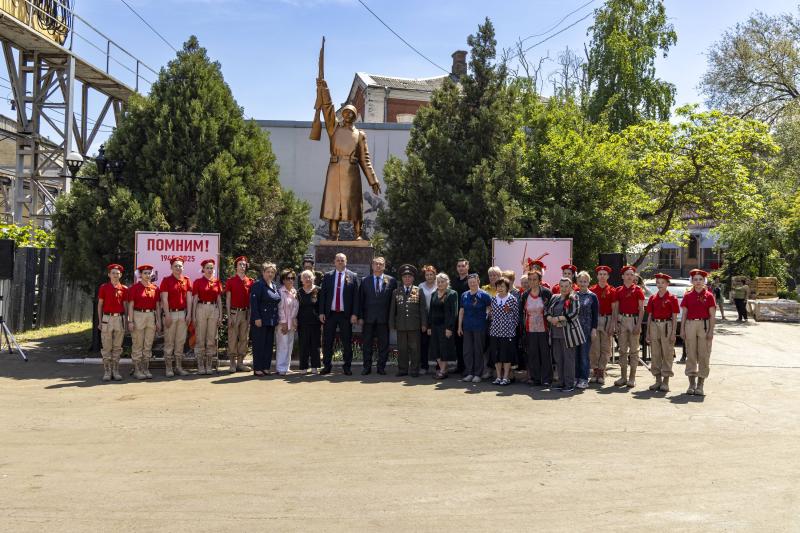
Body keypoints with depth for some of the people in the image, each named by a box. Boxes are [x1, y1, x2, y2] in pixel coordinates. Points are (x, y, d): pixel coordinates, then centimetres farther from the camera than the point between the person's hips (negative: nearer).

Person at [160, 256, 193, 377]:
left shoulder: (186, 281, 9)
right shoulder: (166, 280, -1)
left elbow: (189, 298, 7)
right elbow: (164, 299, -7)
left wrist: (189, 314, 0)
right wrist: (167, 315, -13)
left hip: (183, 314, 4)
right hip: (171, 313, -3)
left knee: (181, 341, 7)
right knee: (169, 341, 1)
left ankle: (179, 367, 14)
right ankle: (168, 368, 6)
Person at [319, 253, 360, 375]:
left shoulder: (353, 276, 3)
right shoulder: (327, 276, 7)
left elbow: (356, 296, 0)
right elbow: (322, 295, 6)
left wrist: (355, 314, -7)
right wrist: (321, 312, -2)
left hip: (346, 314, -1)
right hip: (330, 314, 1)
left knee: (347, 342, 4)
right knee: (327, 341, 5)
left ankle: (347, 367, 14)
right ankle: (327, 366, 16)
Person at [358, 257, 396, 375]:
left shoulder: (391, 281, 4)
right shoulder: (365, 281, 7)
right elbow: (360, 300, 5)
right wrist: (360, 317, -2)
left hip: (384, 318, 0)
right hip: (368, 318, 1)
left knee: (383, 344, 4)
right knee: (367, 344, 5)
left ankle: (381, 367, 14)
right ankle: (367, 367, 14)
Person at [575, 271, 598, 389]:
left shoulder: (592, 296, 0)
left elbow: (595, 314, -2)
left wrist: (594, 330, -9)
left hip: (587, 329, -3)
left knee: (584, 355, -2)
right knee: (575, 354, 5)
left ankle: (584, 379, 4)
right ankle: (576, 377, 13)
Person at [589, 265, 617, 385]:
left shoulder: (612, 291, 3)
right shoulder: (592, 290, 6)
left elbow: (614, 309, 2)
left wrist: (613, 325, -5)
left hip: (607, 320, 0)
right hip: (594, 320, 0)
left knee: (605, 348, 3)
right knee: (594, 347, -1)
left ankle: (601, 373, 10)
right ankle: (595, 372, 6)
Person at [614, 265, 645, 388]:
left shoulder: (638, 290, -1)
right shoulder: (619, 290, 8)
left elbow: (641, 309, -3)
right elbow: (616, 309, 10)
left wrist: (638, 325, -11)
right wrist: (616, 323, 2)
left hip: (634, 319, -3)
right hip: (622, 319, 3)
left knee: (634, 350, 1)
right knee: (622, 349, 7)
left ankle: (632, 378, 6)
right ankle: (623, 377, 14)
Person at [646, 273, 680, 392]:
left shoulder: (672, 298, -1)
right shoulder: (652, 298, 10)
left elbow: (674, 318, -2)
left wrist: (673, 333, -9)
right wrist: (648, 332, 8)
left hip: (667, 326, -4)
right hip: (654, 326, 4)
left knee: (667, 354, -1)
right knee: (655, 355, 7)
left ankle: (665, 382, 5)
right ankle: (658, 380, 16)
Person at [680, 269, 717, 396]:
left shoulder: (709, 296, 1)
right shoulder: (688, 296, 6)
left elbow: (712, 316, -1)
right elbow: (684, 315, 8)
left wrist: (711, 331, -7)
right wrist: (682, 330, 2)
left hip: (704, 325, -2)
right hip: (690, 325, 2)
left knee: (703, 355, 0)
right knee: (691, 355, 4)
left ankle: (700, 385, 7)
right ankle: (692, 384, 12)